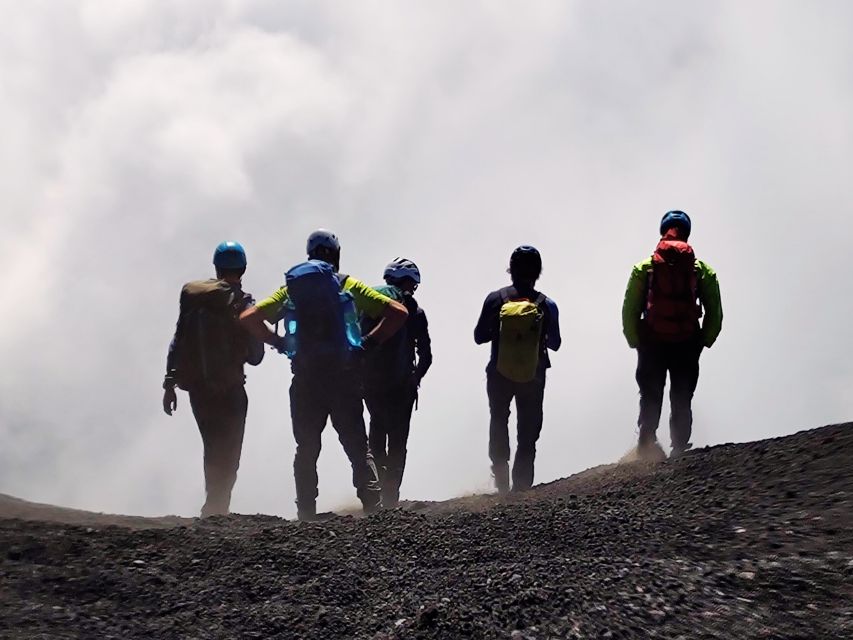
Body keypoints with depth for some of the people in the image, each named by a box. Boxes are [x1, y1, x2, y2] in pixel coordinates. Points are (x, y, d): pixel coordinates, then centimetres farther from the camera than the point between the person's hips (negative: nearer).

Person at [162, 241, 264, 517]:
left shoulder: (191, 293, 3)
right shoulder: (243, 303, -8)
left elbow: (178, 340, 3)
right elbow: (255, 355, -6)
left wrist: (170, 382, 7)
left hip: (196, 386, 4)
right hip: (228, 389, -4)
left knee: (213, 450, 19)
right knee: (228, 455, 3)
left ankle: (214, 508, 25)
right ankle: (216, 510, -9)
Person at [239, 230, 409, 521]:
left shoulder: (291, 288, 10)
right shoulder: (349, 286, 5)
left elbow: (248, 317, 5)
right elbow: (398, 312, -1)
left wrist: (279, 342, 8)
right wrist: (369, 342, 3)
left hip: (305, 382, 1)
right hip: (344, 379, -1)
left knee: (306, 450, 11)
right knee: (358, 447, 6)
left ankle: (306, 513, 8)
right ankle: (374, 506, -4)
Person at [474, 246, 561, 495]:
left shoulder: (496, 299, -10)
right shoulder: (547, 305, -9)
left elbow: (479, 336, -6)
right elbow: (555, 343, 0)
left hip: (499, 376, 0)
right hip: (533, 378, 0)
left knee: (498, 425, 20)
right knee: (528, 432, 12)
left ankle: (501, 479, 12)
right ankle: (521, 486, 8)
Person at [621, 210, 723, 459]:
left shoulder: (643, 268, 2)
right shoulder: (703, 270, 3)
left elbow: (629, 311, -1)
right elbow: (715, 314, 0)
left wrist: (636, 342, 6)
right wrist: (702, 342, 8)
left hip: (651, 345, 0)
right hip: (687, 346, 0)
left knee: (650, 399, 11)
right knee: (682, 402, 10)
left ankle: (646, 446, -2)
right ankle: (680, 452, 5)